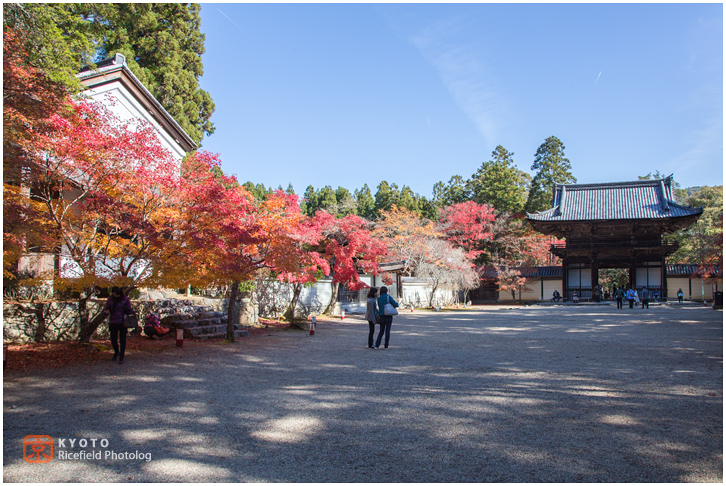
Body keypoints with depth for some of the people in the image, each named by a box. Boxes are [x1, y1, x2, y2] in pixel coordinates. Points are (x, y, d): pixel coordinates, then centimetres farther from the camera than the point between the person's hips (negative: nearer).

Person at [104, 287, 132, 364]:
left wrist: (130, 311, -22)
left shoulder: (125, 299, -5)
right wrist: (107, 311, -16)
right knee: (113, 340, 7)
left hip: (123, 322, -2)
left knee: (122, 340, -3)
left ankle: (121, 358, 5)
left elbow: (129, 311, 2)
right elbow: (106, 308, 7)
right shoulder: (110, 298, 1)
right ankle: (116, 353, 36)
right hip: (113, 322, 2)